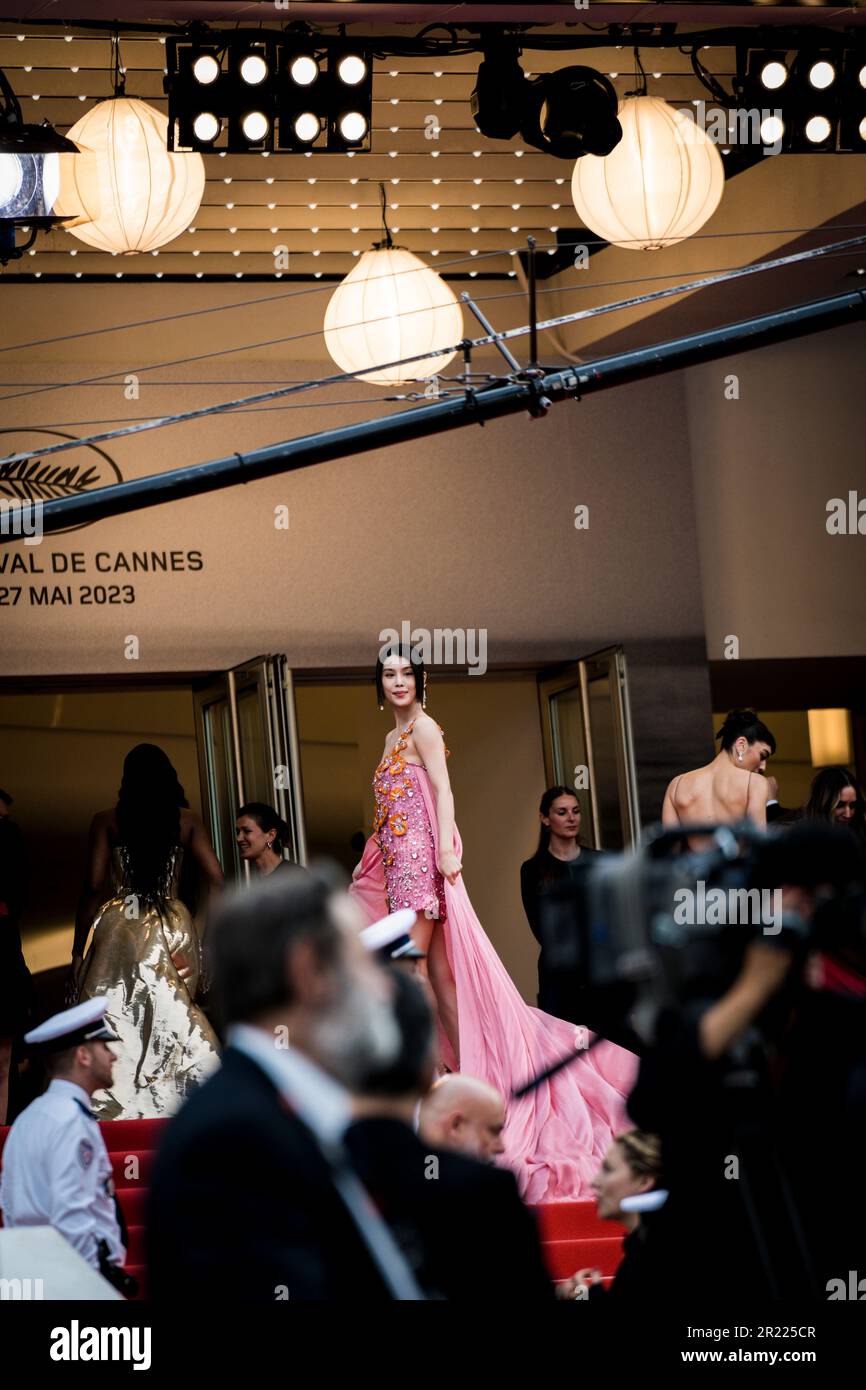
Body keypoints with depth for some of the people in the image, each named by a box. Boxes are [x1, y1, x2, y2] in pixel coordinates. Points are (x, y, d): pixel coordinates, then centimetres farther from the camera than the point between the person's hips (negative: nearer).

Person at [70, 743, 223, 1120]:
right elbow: (216, 881, 0)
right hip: (175, 927, 2)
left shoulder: (107, 821, 1)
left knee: (115, 1016, 0)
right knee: (175, 1017, 4)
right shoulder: (186, 820, 6)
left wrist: (77, 952, -1)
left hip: (122, 923, -2)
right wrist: (203, 938, 6)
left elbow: (92, 887, -3)